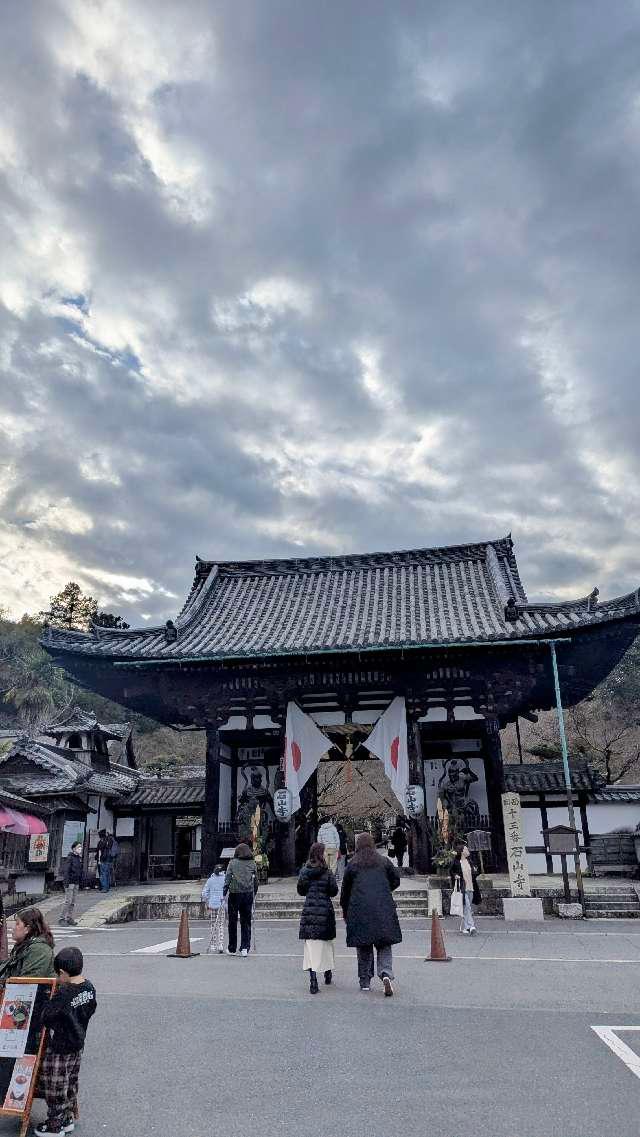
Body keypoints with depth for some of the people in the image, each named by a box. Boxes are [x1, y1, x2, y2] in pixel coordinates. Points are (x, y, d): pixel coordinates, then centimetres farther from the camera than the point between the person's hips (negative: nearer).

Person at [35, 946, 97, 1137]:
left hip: (59, 1048, -7)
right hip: (77, 1044, 7)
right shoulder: (89, 988, -8)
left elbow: (45, 1017, -20)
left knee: (55, 1088, 11)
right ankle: (67, 1119, 34)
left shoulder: (63, 994, -29)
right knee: (71, 1084, 22)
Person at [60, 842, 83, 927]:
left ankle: (70, 918, 15)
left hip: (76, 882, 8)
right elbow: (66, 870, -15)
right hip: (70, 881, -7)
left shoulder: (79, 858, 11)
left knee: (73, 902, 9)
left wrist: (80, 881, 16)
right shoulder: (70, 858, -12)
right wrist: (66, 882, -20)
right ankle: (63, 918, 1)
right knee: (68, 901, -7)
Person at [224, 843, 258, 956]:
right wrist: (254, 894, 17)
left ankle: (232, 949, 16)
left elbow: (227, 879, -6)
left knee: (233, 922, 10)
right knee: (246, 922, 9)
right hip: (248, 894, 2)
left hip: (235, 894, -2)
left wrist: (224, 894, -1)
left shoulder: (233, 863, -2)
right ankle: (245, 948, 1)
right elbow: (256, 881, 8)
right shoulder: (252, 863, 5)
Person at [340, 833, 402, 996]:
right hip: (383, 909, 1)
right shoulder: (384, 861, 7)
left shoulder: (352, 864, 3)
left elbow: (345, 889, 6)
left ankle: (365, 982, 13)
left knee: (363, 947, 10)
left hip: (360, 910, -1)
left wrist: (345, 911, 17)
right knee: (384, 946, 6)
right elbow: (396, 880, 10)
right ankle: (386, 974, -16)